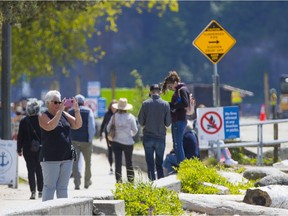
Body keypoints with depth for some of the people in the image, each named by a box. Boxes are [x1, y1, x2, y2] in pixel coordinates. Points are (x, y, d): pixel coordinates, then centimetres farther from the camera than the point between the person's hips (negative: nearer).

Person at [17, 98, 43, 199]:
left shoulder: (23, 121, -7)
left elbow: (20, 136, -3)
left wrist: (19, 149, 5)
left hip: (28, 149, -1)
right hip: (40, 149, 1)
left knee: (31, 170, 1)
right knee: (39, 170, 13)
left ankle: (33, 191, -11)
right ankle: (40, 191, 17)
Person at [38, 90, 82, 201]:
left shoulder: (64, 115, 13)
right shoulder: (44, 116, -3)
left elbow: (77, 125, 5)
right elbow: (49, 126, -22)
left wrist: (76, 110, -8)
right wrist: (59, 111, -25)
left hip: (67, 157, 5)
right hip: (50, 158, -5)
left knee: (63, 187, 8)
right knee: (49, 187, -5)